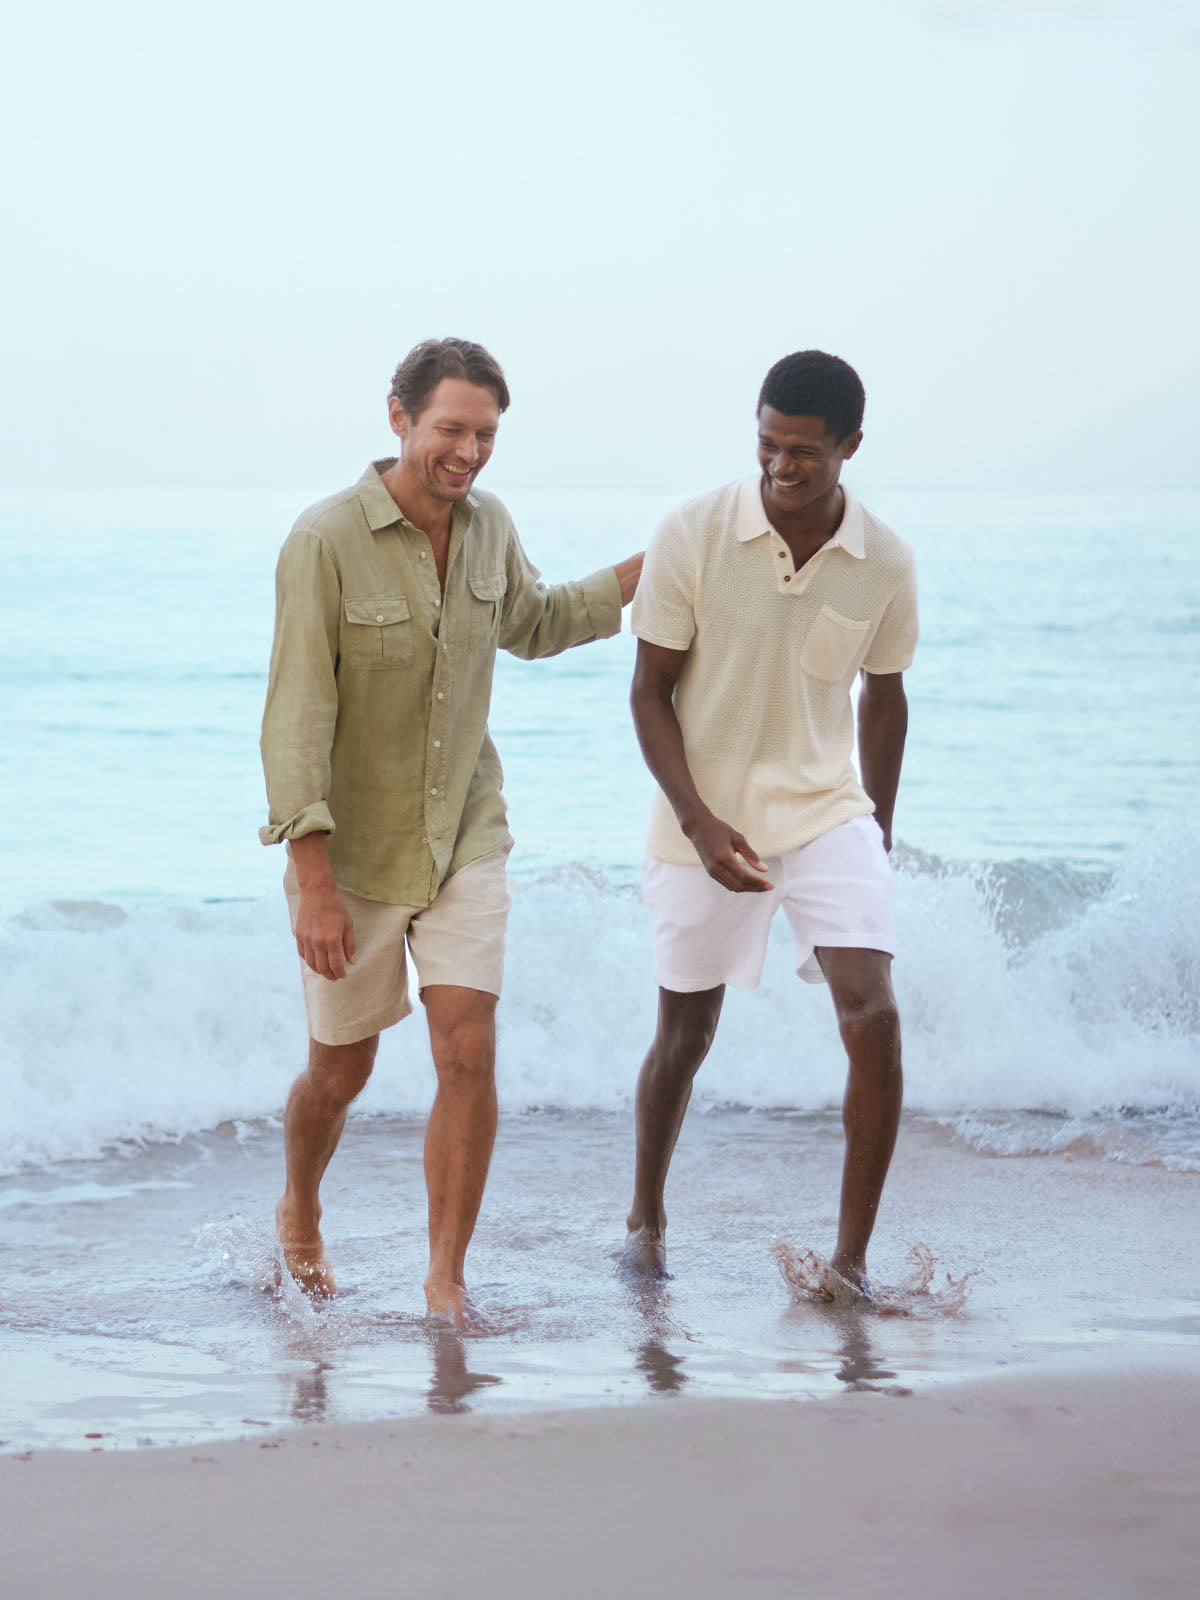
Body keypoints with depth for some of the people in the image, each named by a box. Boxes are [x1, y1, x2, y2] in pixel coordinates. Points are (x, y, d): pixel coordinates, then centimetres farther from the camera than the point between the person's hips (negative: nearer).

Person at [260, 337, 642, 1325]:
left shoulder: (488, 526, -1)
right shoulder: (326, 542, -20)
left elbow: (532, 625, 22)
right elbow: (297, 717, -21)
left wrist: (649, 570, 11)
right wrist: (315, 884, -25)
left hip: (464, 838, 4)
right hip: (353, 850, -3)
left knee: (469, 1054, -9)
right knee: (342, 1069, 11)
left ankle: (447, 1275, 2)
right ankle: (300, 1213, 41)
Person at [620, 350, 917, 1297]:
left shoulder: (885, 563, -7)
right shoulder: (693, 537, -13)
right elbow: (651, 693, -8)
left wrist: (878, 832, 18)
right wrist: (700, 822, -19)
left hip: (826, 811, 1)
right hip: (704, 822, -1)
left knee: (873, 1016, -17)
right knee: (686, 1035, 12)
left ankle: (853, 1260, -8)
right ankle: (646, 1217, 38)